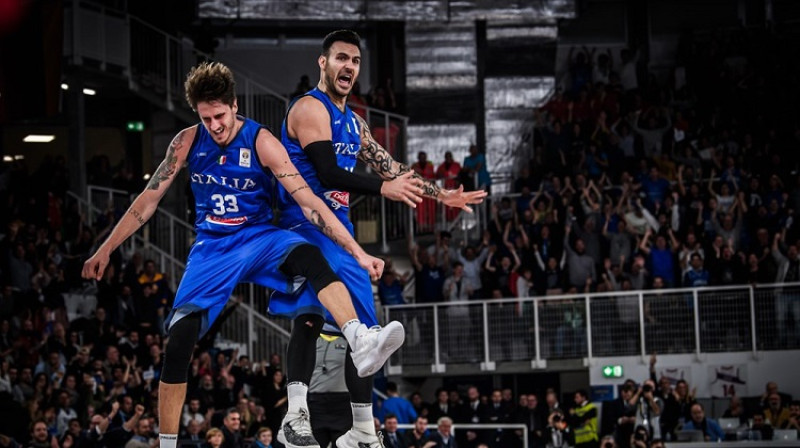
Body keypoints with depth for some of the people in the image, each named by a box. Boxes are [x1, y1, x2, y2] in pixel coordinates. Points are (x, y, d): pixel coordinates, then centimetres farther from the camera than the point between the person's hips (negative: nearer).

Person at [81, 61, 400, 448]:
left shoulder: (261, 142, -14)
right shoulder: (188, 142, -5)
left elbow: (309, 204, -16)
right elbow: (148, 200, 3)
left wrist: (357, 252, -20)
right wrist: (105, 250, 2)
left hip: (259, 238, -2)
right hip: (212, 246, 2)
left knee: (309, 257, -36)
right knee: (179, 336, -13)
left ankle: (363, 342, -53)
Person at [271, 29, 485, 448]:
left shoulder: (353, 122, 20)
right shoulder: (311, 108, -9)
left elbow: (391, 168, 26)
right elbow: (327, 173, -19)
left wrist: (442, 195, 23)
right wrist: (383, 188, -20)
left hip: (339, 229, 10)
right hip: (306, 225, -10)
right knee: (311, 313, -28)